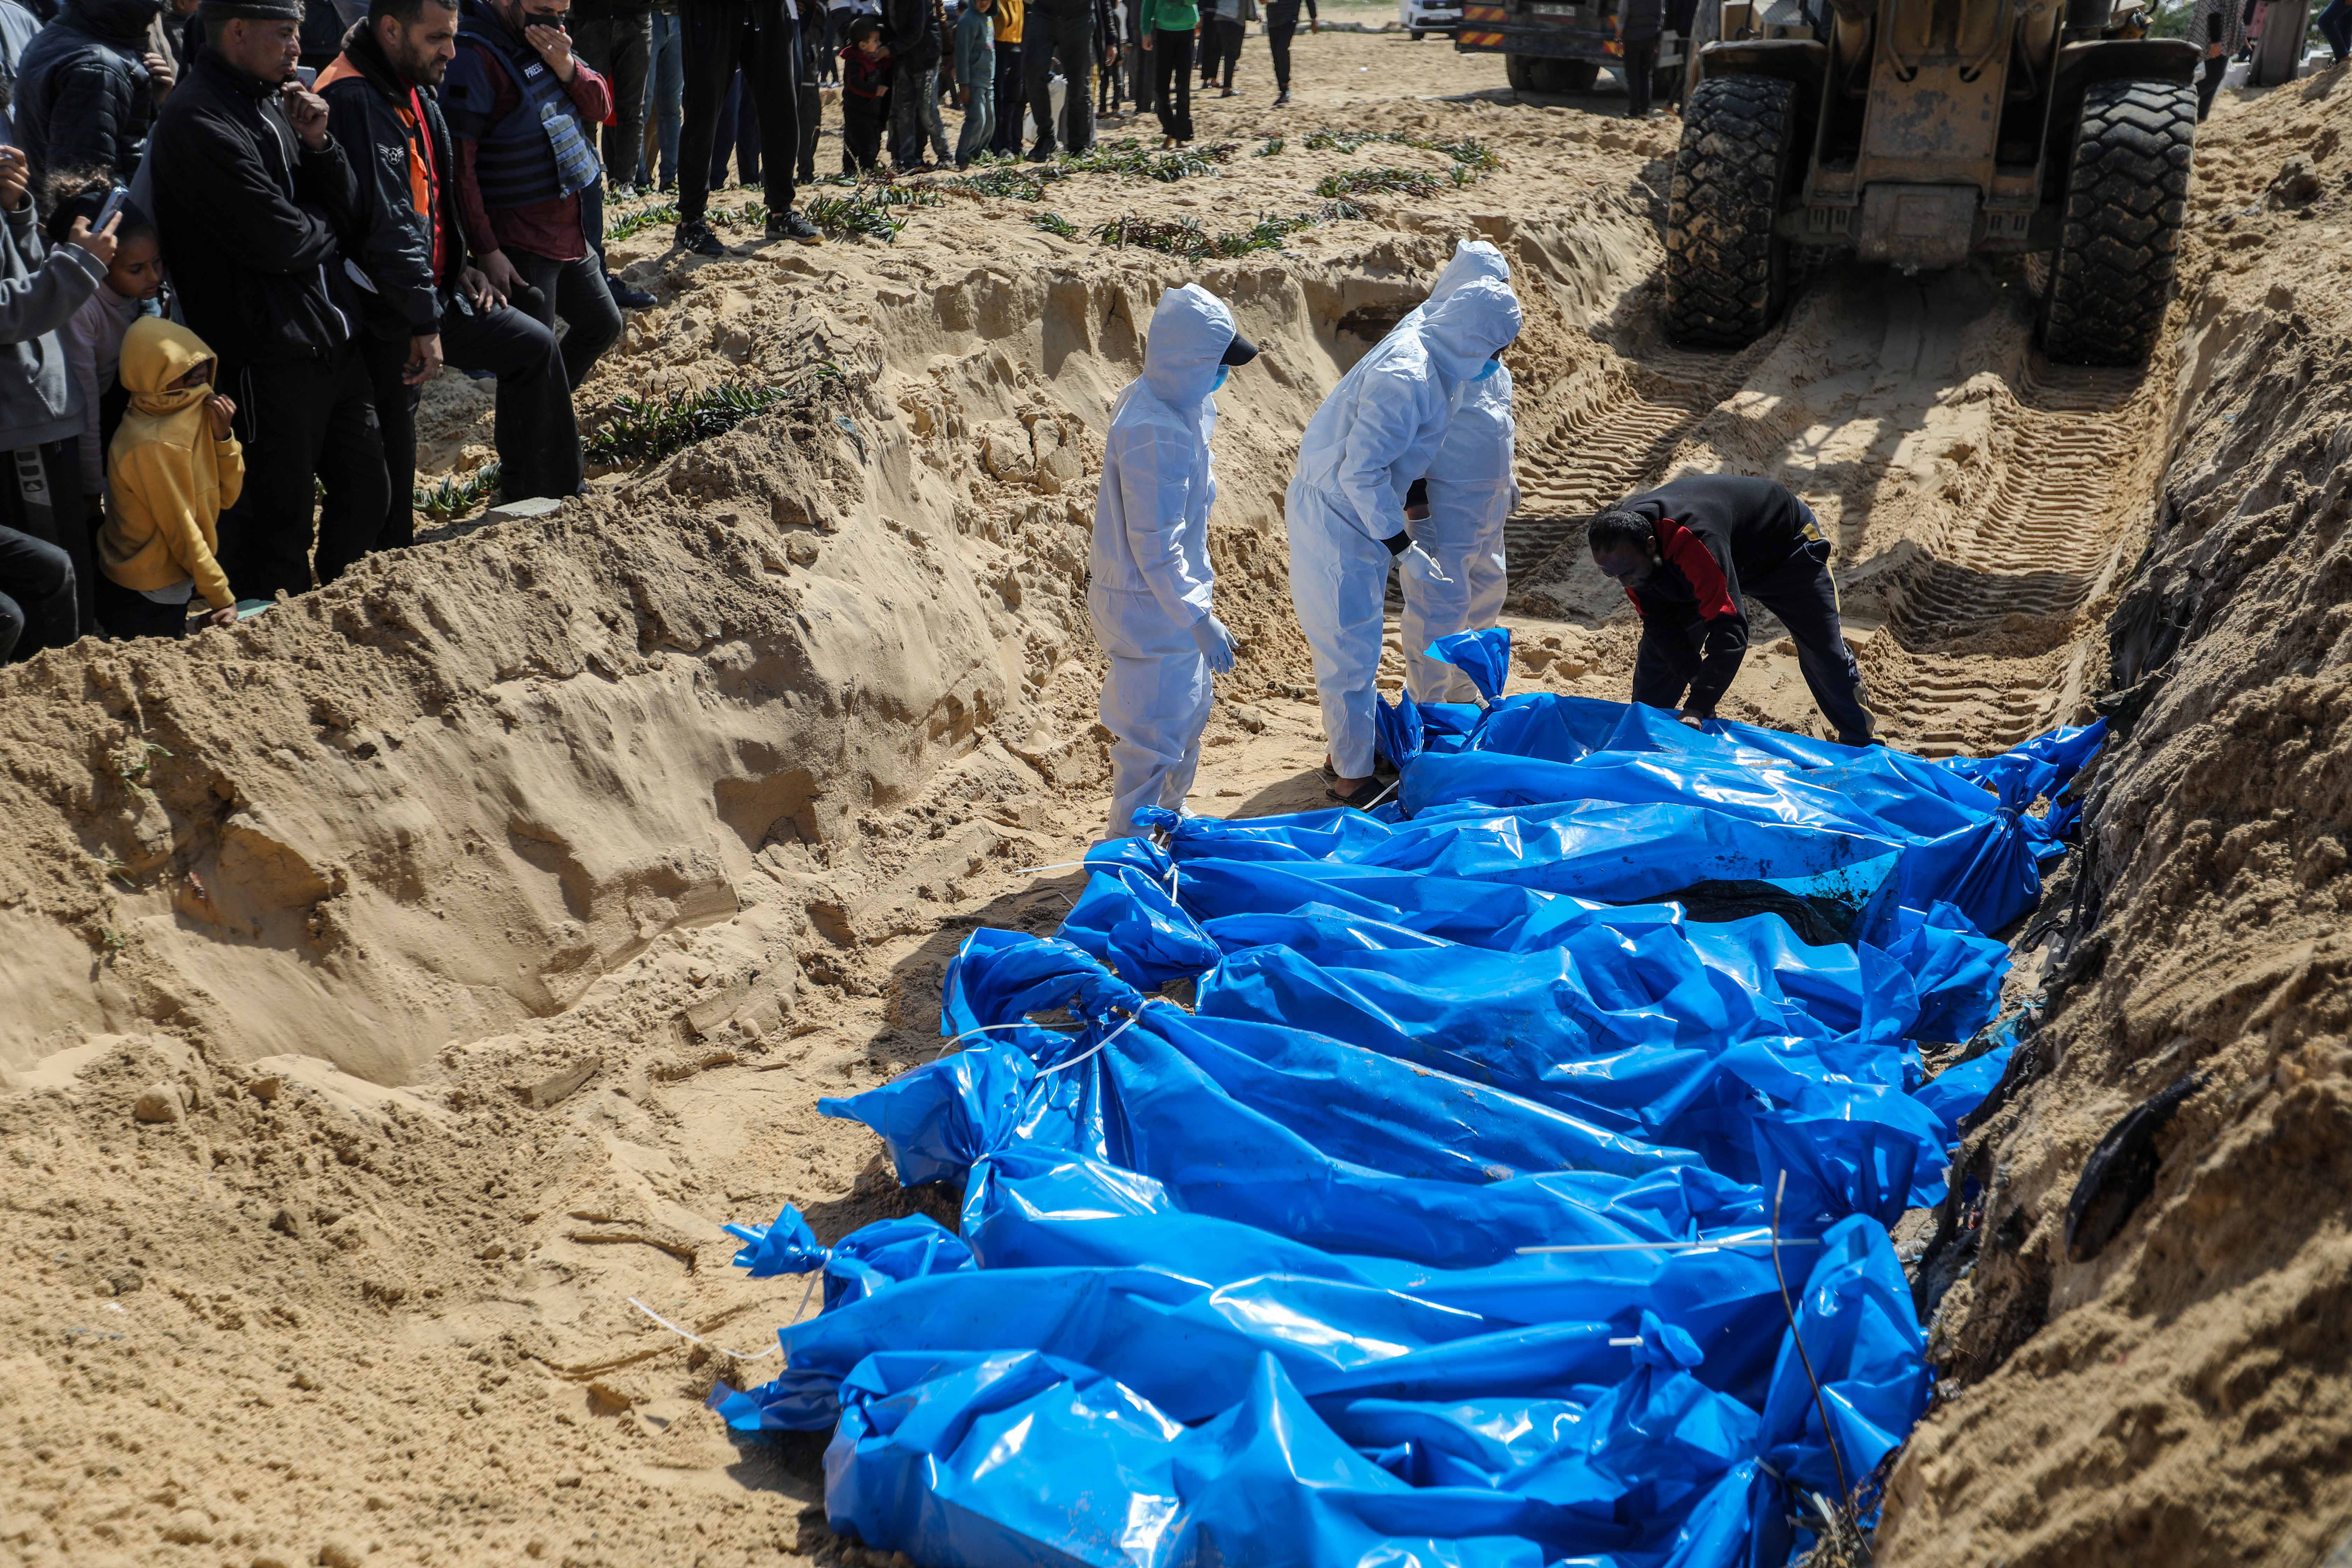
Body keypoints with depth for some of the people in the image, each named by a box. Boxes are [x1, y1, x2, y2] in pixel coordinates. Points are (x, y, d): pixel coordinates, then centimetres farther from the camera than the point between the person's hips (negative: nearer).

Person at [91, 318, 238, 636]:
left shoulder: (195, 416, 1)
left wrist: (223, 436, -13)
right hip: (144, 598, -8)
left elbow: (227, 497, 2)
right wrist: (223, 598, -14)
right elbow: (182, 532, -21)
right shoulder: (151, 445, -25)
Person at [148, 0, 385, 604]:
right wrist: (325, 229, 0)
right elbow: (277, 240, -20)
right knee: (281, 517, 0)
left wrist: (317, 143, -6)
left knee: (366, 492, 17)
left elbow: (348, 209, 10)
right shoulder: (197, 119, -15)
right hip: (268, 356, -9)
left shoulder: (272, 101, 13)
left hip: (331, 338, 9)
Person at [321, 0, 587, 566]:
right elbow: (388, 221, -26)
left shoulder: (412, 90, 9)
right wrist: (424, 323, -24)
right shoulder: (354, 100, -22)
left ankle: (538, 499, 22)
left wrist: (459, 266, 9)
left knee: (535, 346, 13)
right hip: (382, 313, -9)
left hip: (431, 292, 9)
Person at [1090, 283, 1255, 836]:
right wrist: (1201, 620, -23)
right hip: (1150, 608, -10)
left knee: (1190, 713, 26)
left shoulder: (1157, 398, 2)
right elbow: (1156, 548, -27)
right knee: (1154, 738, 4)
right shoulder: (1155, 435, -30)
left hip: (1173, 594, 10)